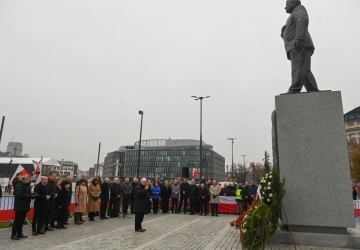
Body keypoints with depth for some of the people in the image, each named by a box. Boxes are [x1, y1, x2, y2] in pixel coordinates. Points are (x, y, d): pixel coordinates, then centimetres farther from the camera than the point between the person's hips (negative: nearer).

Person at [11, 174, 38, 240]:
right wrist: (31, 195, -26)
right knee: (17, 220, -2)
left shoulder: (27, 185, 14)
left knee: (22, 220, 13)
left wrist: (33, 195, -3)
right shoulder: (19, 185, -14)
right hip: (19, 206, -8)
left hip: (25, 206, 8)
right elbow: (20, 195, -25)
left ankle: (19, 234, 20)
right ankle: (13, 235, 6)